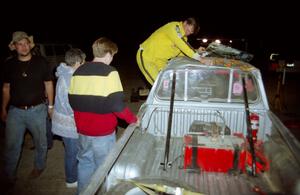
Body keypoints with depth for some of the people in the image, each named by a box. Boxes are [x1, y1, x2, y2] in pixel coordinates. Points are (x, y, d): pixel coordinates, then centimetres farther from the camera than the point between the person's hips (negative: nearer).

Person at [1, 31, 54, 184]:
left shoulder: (41, 62, -5)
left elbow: (48, 84, 2)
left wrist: (50, 106, 3)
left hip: (37, 110, -1)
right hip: (15, 111, 2)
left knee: (41, 142, 14)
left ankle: (39, 166, 38)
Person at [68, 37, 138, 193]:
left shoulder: (78, 72, 3)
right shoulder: (109, 73, -16)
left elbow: (72, 100, 7)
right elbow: (116, 104, -21)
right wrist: (133, 119, -8)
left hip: (83, 130, 6)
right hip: (103, 131, -6)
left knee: (85, 163, 22)